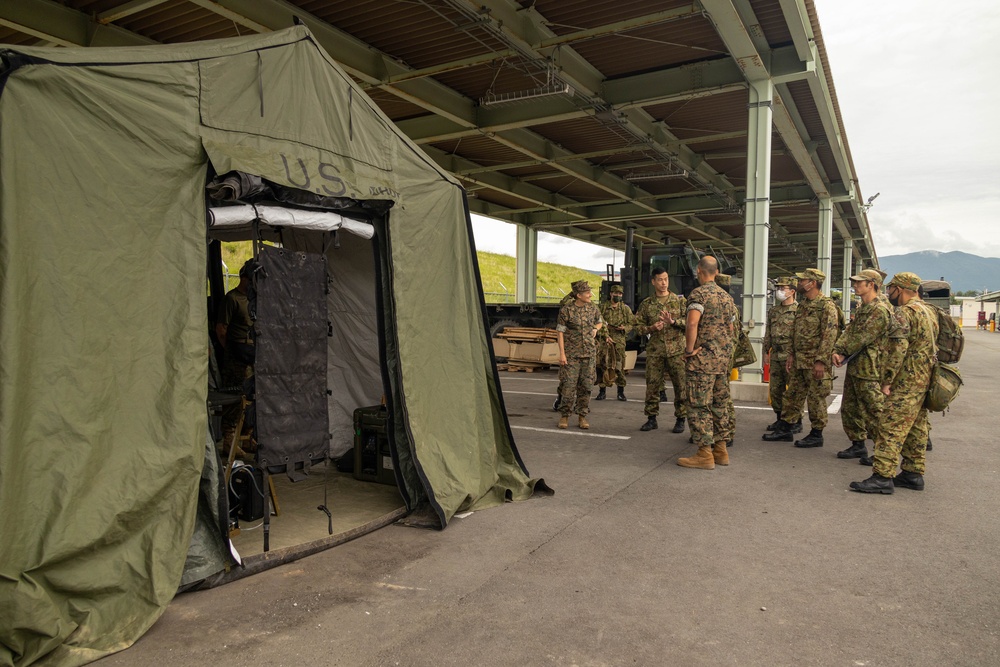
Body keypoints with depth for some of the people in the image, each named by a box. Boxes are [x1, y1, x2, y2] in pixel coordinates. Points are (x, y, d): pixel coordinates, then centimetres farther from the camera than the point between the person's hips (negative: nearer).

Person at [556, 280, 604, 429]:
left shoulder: (593, 309, 6)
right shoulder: (566, 310, -8)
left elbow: (600, 322, 26)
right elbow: (560, 332, -7)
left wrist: (595, 329, 4)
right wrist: (562, 353, -12)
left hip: (589, 353, 4)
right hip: (571, 354, -4)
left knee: (586, 386, 6)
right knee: (569, 385, -5)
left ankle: (583, 416, 15)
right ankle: (565, 416, 8)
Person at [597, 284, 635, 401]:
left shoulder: (625, 308, 9)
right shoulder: (603, 307, 8)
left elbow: (632, 323, 10)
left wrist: (624, 328, -10)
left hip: (619, 340, 0)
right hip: (605, 339, 0)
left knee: (620, 366, 0)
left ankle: (621, 391, 9)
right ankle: (602, 391, 8)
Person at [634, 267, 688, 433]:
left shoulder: (680, 301, 5)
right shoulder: (646, 304, 8)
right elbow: (638, 326, 8)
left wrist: (673, 321, -16)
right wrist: (651, 328, -10)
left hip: (676, 350, -1)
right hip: (654, 350, 1)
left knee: (680, 385, 1)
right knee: (652, 384, 4)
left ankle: (680, 419, 12)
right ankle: (651, 418, 16)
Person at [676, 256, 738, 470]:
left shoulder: (698, 293, -12)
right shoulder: (726, 296, 14)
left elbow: (692, 323, -26)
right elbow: (730, 327, 19)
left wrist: (689, 350, -18)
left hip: (703, 357, -8)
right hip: (723, 357, 8)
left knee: (699, 406, -4)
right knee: (719, 404, 13)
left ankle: (705, 454, -3)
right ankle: (720, 450, 19)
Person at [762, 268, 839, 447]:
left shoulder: (826, 305, -13)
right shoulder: (802, 305, 14)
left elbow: (829, 335, -19)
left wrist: (820, 361, -22)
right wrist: (792, 354, 14)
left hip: (815, 361, -9)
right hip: (799, 361, 9)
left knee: (816, 398, 1)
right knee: (792, 394, 13)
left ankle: (816, 435, 11)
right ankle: (784, 429, 21)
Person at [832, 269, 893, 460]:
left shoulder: (879, 311, -15)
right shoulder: (861, 310, 16)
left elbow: (862, 338, -19)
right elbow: (848, 332, 8)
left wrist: (843, 353, -8)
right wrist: (838, 350, -8)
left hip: (868, 369, -10)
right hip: (853, 367, 10)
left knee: (872, 413, -4)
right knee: (850, 409, 15)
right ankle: (858, 445, 26)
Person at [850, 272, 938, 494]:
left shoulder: (904, 312, -14)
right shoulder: (928, 312, 18)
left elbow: (898, 349, -22)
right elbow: (930, 347, 23)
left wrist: (887, 380, -18)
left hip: (907, 381, -10)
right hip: (924, 380, 10)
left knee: (891, 428, -11)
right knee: (916, 428, 14)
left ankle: (883, 477, -12)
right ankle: (913, 474, 21)